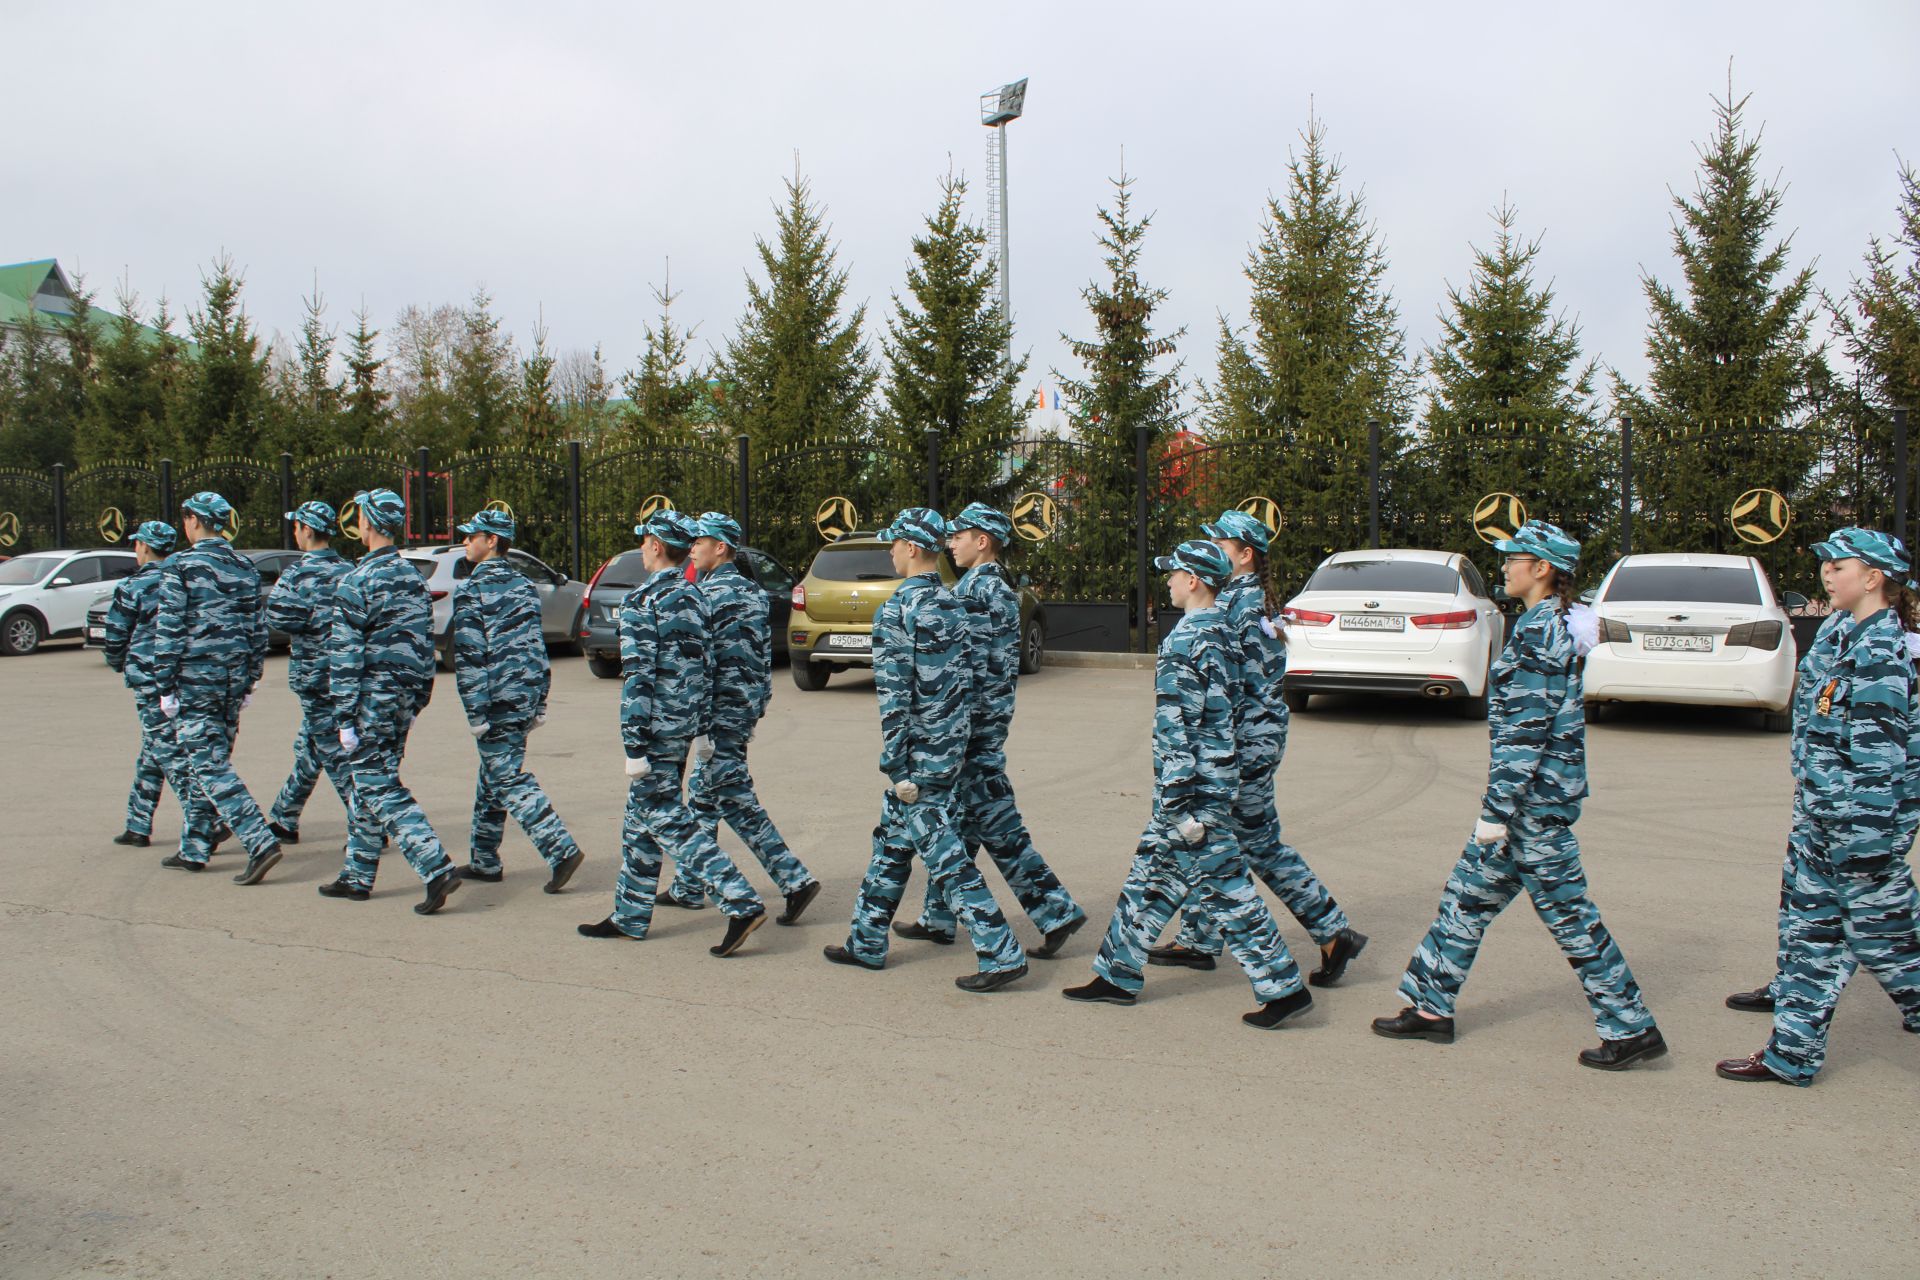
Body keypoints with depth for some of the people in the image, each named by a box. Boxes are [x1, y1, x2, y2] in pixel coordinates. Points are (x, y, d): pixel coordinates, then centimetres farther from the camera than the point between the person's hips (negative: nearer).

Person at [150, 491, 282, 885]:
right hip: (233, 682, 7)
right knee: (211, 761, 15)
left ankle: (261, 842, -19)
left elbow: (169, 632, -11)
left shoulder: (181, 567, -9)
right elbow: (259, 630, 12)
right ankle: (194, 850, 24)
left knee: (210, 765, -7)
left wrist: (165, 688, -6)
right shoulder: (245, 568, 10)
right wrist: (249, 683, 18)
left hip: (194, 682, -7)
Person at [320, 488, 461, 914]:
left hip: (373, 699, -8)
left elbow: (345, 655, -14)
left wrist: (345, 719, -13)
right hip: (405, 697, 8)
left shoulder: (356, 582, -13)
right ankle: (358, 876, 25)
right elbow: (424, 644, 15)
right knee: (370, 781, 17)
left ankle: (437, 868, -16)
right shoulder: (413, 577, 11)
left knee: (380, 786, -5)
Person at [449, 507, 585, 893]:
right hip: (526, 696, 8)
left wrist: (475, 713, -15)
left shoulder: (471, 592, -12)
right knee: (493, 774, 17)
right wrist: (540, 703, 17)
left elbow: (469, 657, -16)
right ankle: (485, 860, 24)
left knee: (509, 780, -5)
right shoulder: (523, 585, 12)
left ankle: (562, 850, -14)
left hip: (498, 701, -8)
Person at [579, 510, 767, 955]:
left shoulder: (642, 602, -15)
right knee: (642, 817, 17)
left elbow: (639, 678, -19)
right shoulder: (693, 597, 10)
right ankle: (630, 917, 26)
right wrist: (704, 729, 18)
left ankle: (742, 905, -12)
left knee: (667, 820, -5)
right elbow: (706, 667, 13)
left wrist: (634, 746, -18)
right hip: (685, 723, 9)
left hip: (657, 728, -9)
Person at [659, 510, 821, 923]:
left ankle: (796, 881, -4)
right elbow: (759, 656, 18)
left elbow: (702, 662, -20)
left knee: (736, 802, -4)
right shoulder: (750, 590, 14)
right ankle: (687, 887, 22)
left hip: (723, 713, -10)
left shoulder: (711, 593, -15)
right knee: (703, 795, 15)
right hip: (748, 706, 10)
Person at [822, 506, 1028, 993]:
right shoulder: (953, 605, 8)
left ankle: (1001, 954, -3)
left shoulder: (897, 611, -17)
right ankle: (867, 942, 28)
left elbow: (895, 697, -20)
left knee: (943, 853, -4)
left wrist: (897, 767, -17)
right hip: (951, 747, 9)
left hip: (919, 756, -9)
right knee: (892, 843, 18)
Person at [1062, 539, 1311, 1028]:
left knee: (1223, 888, -3)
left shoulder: (1185, 641, -18)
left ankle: (1284, 988, 3)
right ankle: (1117, 975, 24)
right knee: (1150, 875, 15)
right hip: (1218, 776, 10)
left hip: (1196, 786, -10)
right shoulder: (1223, 632, 11)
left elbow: (1177, 728, -20)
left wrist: (1177, 803, -19)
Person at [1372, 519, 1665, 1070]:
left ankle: (1632, 1028, 11)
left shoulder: (1538, 633, -18)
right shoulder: (1549, 626, 12)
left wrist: (1497, 811, -20)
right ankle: (1431, 1007, 22)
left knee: (1567, 911, 0)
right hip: (1536, 795, 10)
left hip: (1536, 799, -10)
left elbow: (1526, 732, -22)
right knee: (1469, 894, 14)